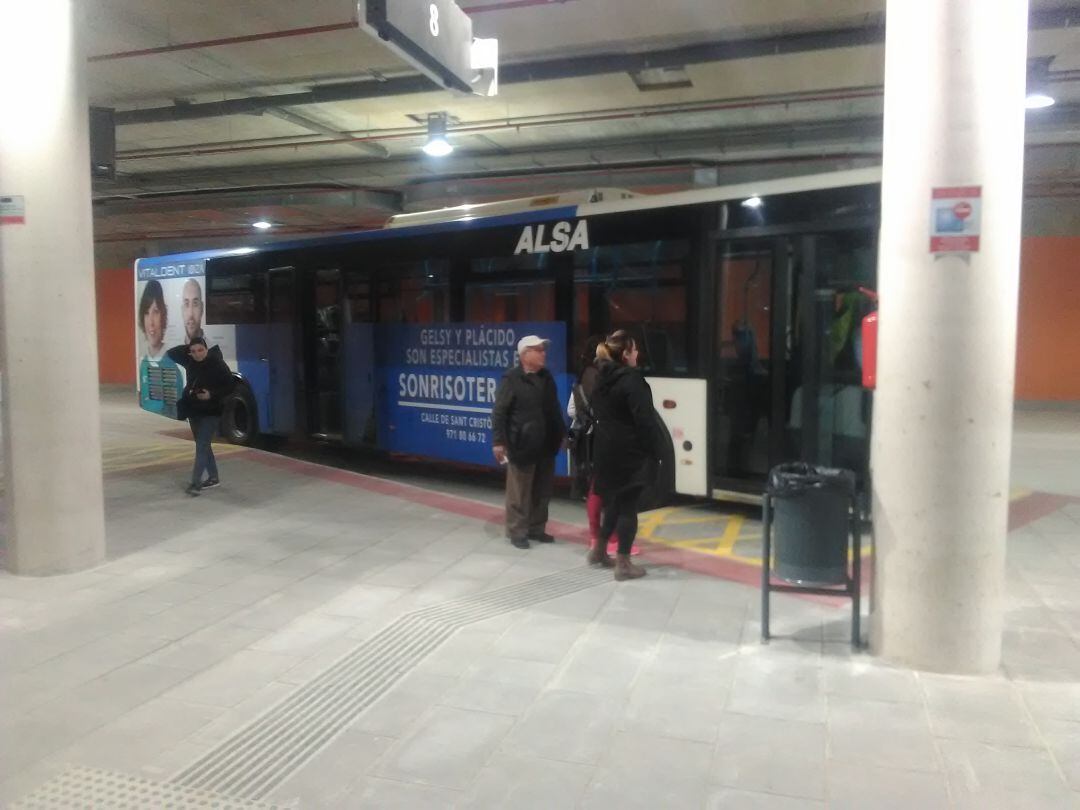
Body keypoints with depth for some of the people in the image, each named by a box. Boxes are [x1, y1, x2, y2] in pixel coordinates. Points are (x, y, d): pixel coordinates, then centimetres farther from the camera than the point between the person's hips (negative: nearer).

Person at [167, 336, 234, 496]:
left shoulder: (218, 364, -15)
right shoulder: (190, 362, 1)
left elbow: (230, 385, -13)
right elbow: (171, 353, 11)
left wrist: (212, 395, -24)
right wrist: (187, 347, -2)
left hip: (211, 412, -7)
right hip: (194, 410, 7)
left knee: (202, 445, -11)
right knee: (203, 445, 14)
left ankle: (195, 482, -11)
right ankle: (213, 477, 26)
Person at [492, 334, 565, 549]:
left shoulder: (546, 377, 12)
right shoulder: (511, 379, -10)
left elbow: (555, 410, 21)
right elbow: (499, 412, -12)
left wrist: (562, 434, 19)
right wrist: (498, 441, -17)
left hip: (546, 445, 7)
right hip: (522, 445, -7)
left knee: (543, 490, 13)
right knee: (519, 492, 1)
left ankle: (536, 528, 25)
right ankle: (517, 531, 12)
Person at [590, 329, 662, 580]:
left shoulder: (602, 378, 10)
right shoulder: (632, 379, -17)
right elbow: (645, 419, -20)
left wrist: (605, 437, 16)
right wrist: (654, 451, -13)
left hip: (605, 449, 8)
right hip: (629, 451, -8)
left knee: (614, 499, 21)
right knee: (627, 504, 0)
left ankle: (599, 550, 31)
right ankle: (623, 564, 6)